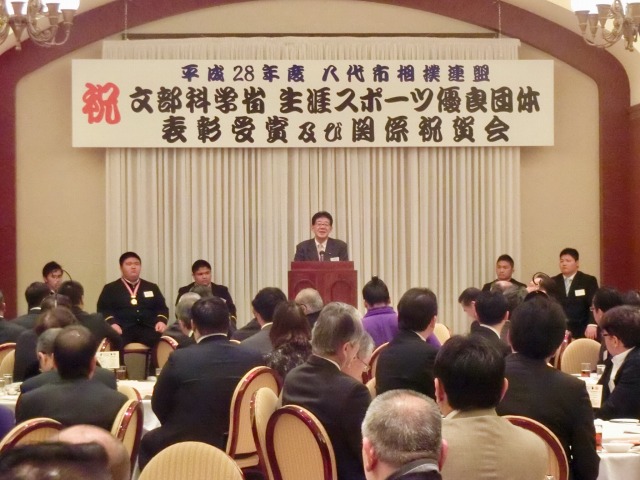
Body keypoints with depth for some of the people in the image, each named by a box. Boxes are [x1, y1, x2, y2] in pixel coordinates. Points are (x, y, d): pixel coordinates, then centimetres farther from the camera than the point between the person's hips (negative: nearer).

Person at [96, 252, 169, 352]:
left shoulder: (152, 288, 27)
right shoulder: (110, 288, 20)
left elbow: (162, 308, 21)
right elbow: (103, 309, 10)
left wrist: (161, 321, -1)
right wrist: (112, 323, -10)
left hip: (148, 329, 2)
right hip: (122, 330, -2)